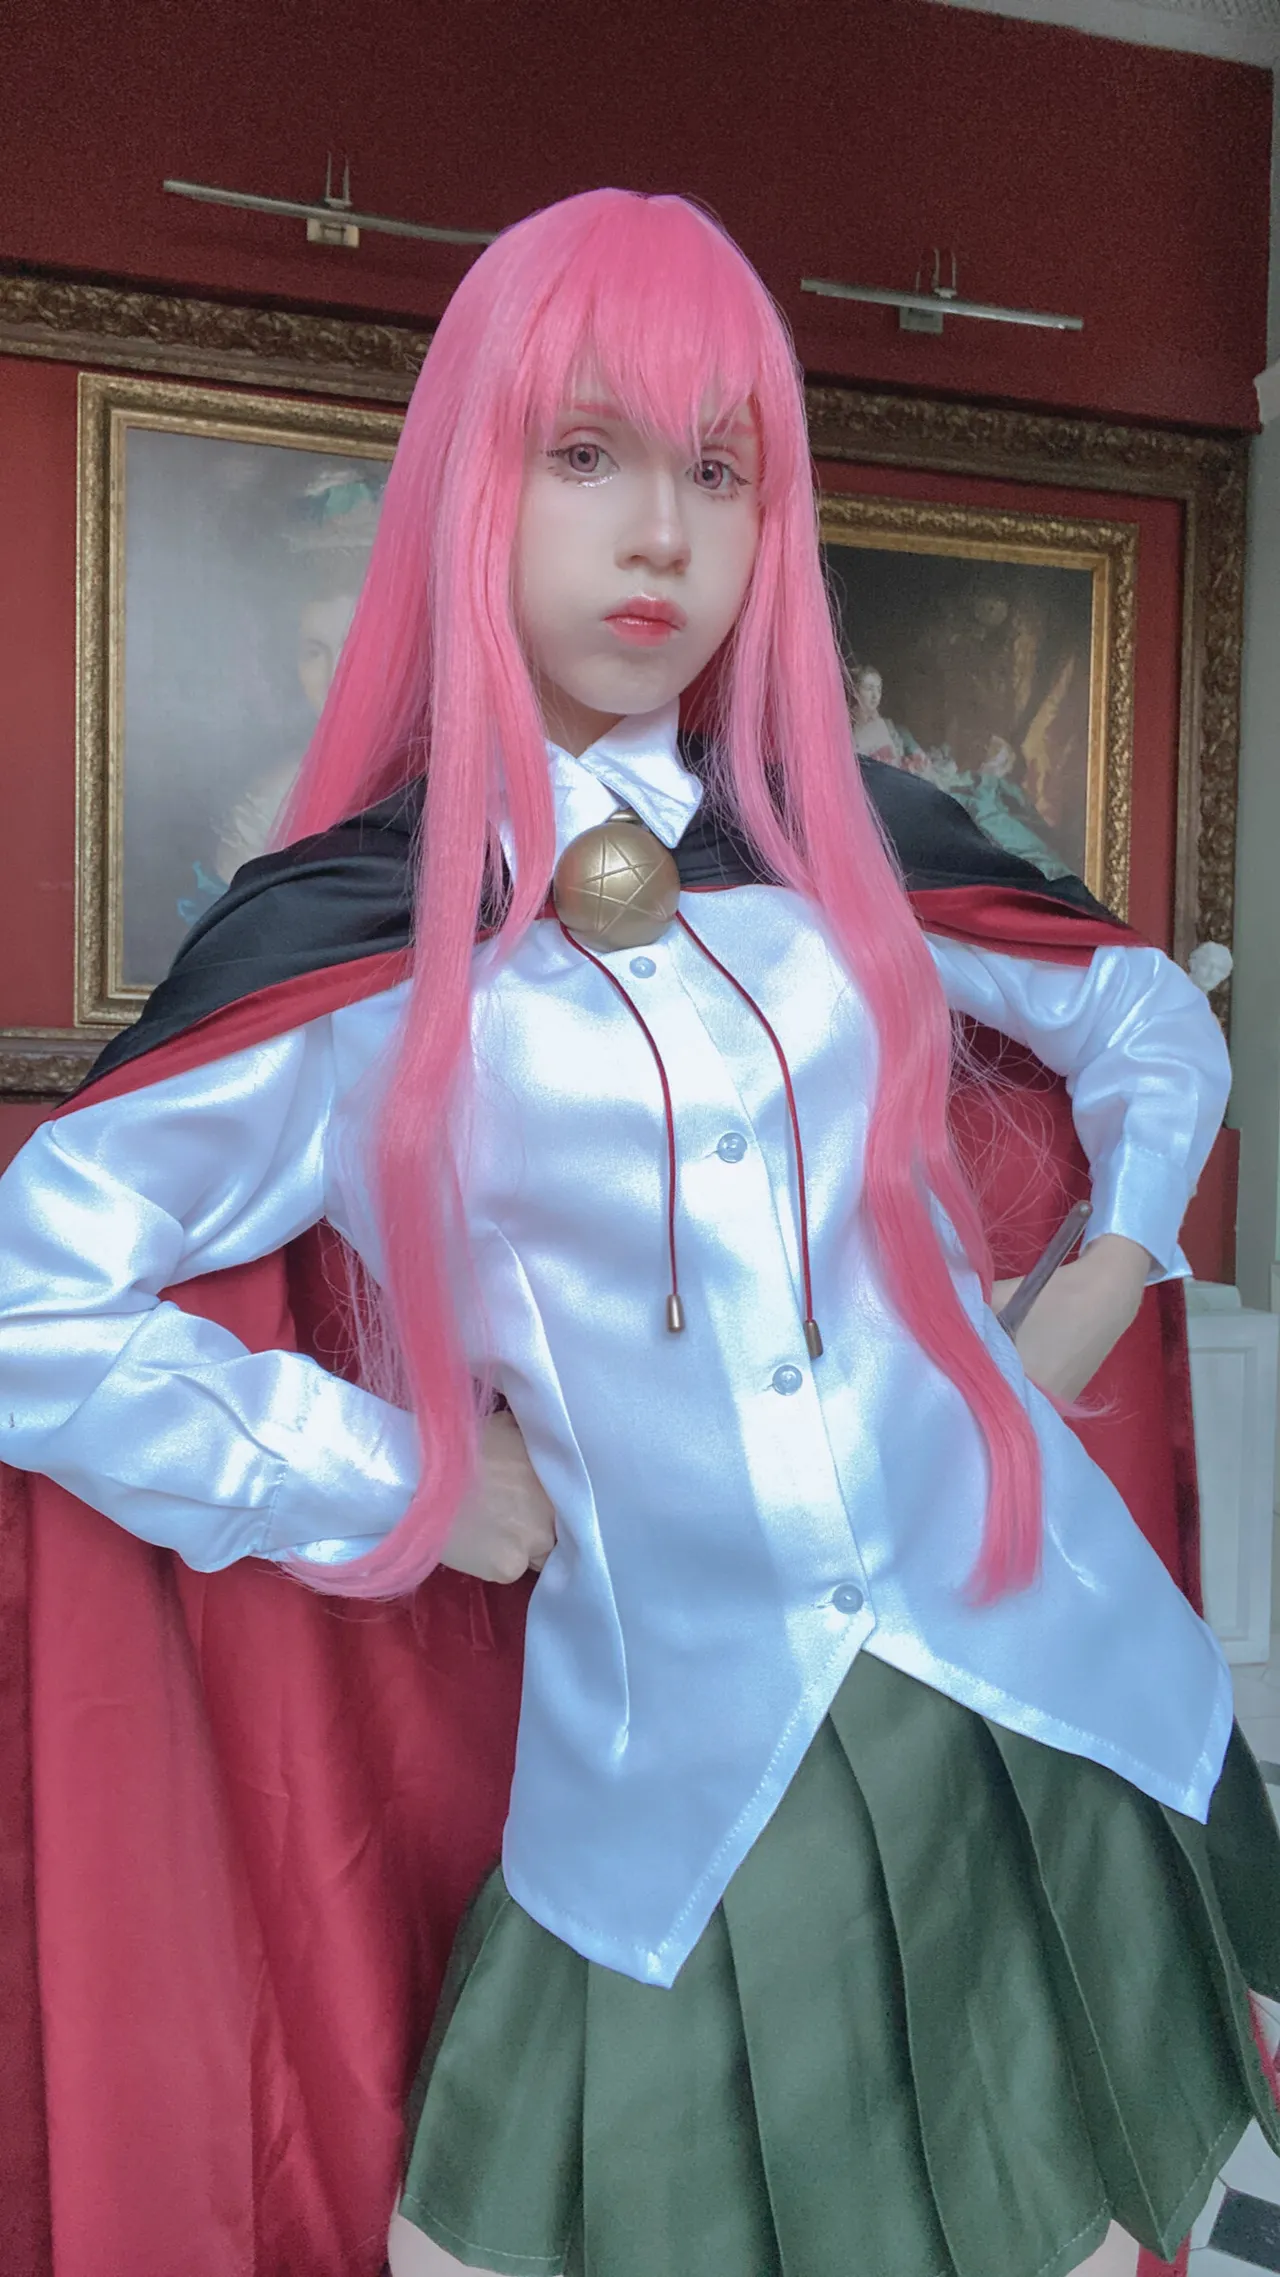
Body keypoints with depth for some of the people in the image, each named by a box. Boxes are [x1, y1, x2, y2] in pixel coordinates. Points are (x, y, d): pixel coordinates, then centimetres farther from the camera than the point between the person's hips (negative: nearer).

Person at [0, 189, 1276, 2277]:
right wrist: (401, 1488, -8)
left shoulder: (857, 845, 3)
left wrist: (1107, 1281, 7)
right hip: (674, 1784, -3)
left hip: (1056, 1710, 4)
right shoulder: (346, 937, -7)